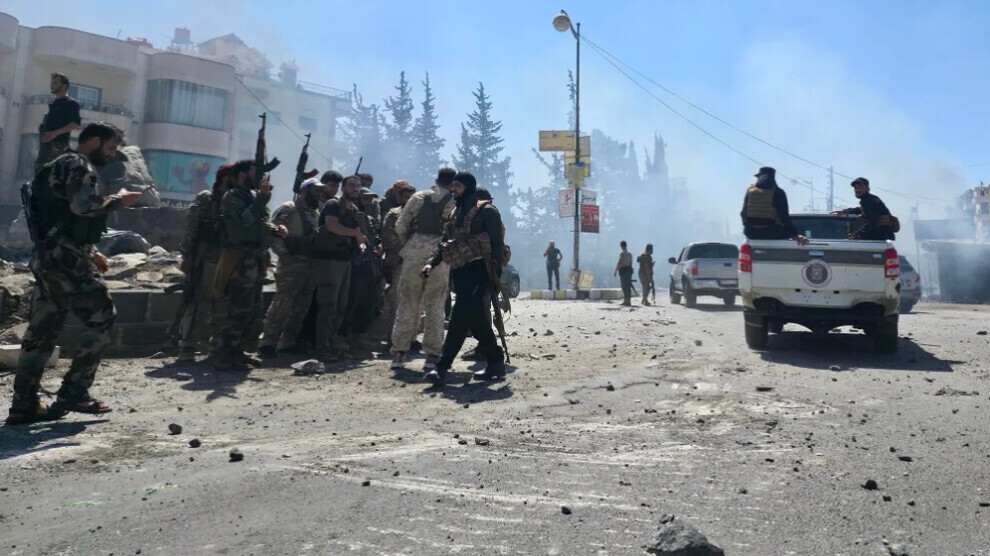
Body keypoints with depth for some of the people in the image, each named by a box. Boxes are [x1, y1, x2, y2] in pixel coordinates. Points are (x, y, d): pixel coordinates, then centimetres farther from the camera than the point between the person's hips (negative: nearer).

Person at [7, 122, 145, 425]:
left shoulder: (59, 167, 26)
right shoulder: (78, 165, -6)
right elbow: (84, 206, -25)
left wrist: (90, 252, 22)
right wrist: (118, 200, -8)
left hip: (46, 259, 10)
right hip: (66, 261, -10)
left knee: (41, 330, 8)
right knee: (101, 320, -3)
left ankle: (23, 404, 11)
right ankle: (74, 392, -2)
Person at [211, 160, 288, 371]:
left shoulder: (253, 196, 20)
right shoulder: (232, 196, -7)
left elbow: (261, 223, 26)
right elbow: (245, 219, -25)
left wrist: (276, 229, 6)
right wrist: (264, 196, -28)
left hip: (254, 261, 10)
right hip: (240, 261, -10)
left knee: (252, 310, 15)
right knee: (237, 310, -9)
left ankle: (237, 351, 25)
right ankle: (224, 357, -4)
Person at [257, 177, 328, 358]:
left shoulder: (316, 213, 21)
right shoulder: (288, 209, -2)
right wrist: (284, 253, -17)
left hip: (310, 265, 8)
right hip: (292, 264, -8)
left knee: (301, 306, 8)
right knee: (282, 302, -12)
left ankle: (287, 341, 17)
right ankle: (268, 342, -8)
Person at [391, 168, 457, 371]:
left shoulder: (419, 197, 8)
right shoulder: (455, 203, 2)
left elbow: (400, 226, 5)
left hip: (414, 253, 2)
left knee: (407, 305, 9)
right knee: (435, 308, 7)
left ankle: (398, 353, 11)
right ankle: (432, 355, 7)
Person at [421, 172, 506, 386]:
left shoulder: (486, 211, -2)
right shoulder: (455, 213, 20)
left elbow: (497, 243, -8)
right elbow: (444, 242, 18)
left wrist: (496, 273, -16)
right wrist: (432, 262, 2)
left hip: (478, 271, -8)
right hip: (460, 272, 8)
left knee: (460, 316, -16)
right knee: (475, 318, 8)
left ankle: (443, 367, -15)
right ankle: (496, 362, 19)